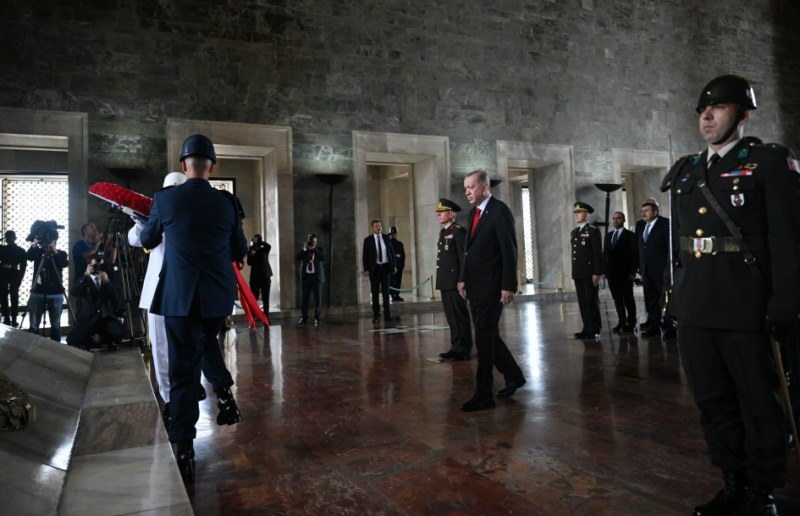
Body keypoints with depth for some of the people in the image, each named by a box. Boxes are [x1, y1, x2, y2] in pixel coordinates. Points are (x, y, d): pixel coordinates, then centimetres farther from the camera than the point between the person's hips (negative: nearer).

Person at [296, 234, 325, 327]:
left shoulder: (320, 249, 6)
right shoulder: (303, 251, 11)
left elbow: (323, 258, -13)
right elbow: (296, 258, -6)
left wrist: (314, 249, -15)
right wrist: (304, 249, -13)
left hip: (317, 277, -1)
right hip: (306, 276, 2)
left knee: (318, 299, -1)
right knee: (304, 298, 5)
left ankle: (316, 319, 7)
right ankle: (303, 318, 14)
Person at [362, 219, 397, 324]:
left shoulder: (386, 239, 8)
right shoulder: (368, 240, 0)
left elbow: (392, 253, 12)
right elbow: (364, 256, -1)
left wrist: (393, 266, 4)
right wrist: (366, 269, -9)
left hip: (385, 267, 2)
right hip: (374, 268, -2)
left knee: (386, 291, 4)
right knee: (375, 292, 2)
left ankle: (387, 315, 7)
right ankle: (376, 315, 9)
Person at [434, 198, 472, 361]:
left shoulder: (459, 231, -9)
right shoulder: (443, 232, 17)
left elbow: (464, 257, -14)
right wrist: (440, 280, 16)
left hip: (454, 282, -8)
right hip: (445, 282, 8)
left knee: (460, 316, -2)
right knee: (451, 317, 12)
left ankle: (464, 350, 6)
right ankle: (456, 347, 19)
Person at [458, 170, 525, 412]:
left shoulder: (500, 211, -11)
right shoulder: (474, 212, 14)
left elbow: (510, 251, -15)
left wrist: (508, 286, -19)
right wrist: (464, 278, 12)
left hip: (491, 287, -8)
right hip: (475, 287, 8)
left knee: (484, 338, -4)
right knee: (488, 337, 15)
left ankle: (483, 394, 5)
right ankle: (513, 376, 32)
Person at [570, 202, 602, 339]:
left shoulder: (593, 231, -5)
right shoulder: (573, 232, 16)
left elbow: (598, 253, -10)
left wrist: (597, 273, -16)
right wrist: (574, 271, 14)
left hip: (589, 272, -7)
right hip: (577, 273, 7)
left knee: (592, 301, -2)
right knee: (582, 302, 8)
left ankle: (595, 329, 4)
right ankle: (587, 328, 13)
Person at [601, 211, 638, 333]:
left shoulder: (630, 235, -1)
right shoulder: (608, 235, 15)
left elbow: (634, 255, -5)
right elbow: (605, 253, 12)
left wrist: (632, 272, -11)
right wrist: (604, 271, 4)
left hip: (625, 273, -4)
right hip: (612, 273, 5)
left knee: (628, 299, 3)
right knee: (617, 299, 7)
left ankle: (631, 323, 12)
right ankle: (622, 322, 14)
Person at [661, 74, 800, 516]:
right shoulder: (685, 172, 13)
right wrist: (676, 295, 13)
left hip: (745, 309, -5)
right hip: (694, 309, 6)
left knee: (758, 405, 8)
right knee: (712, 402, 14)